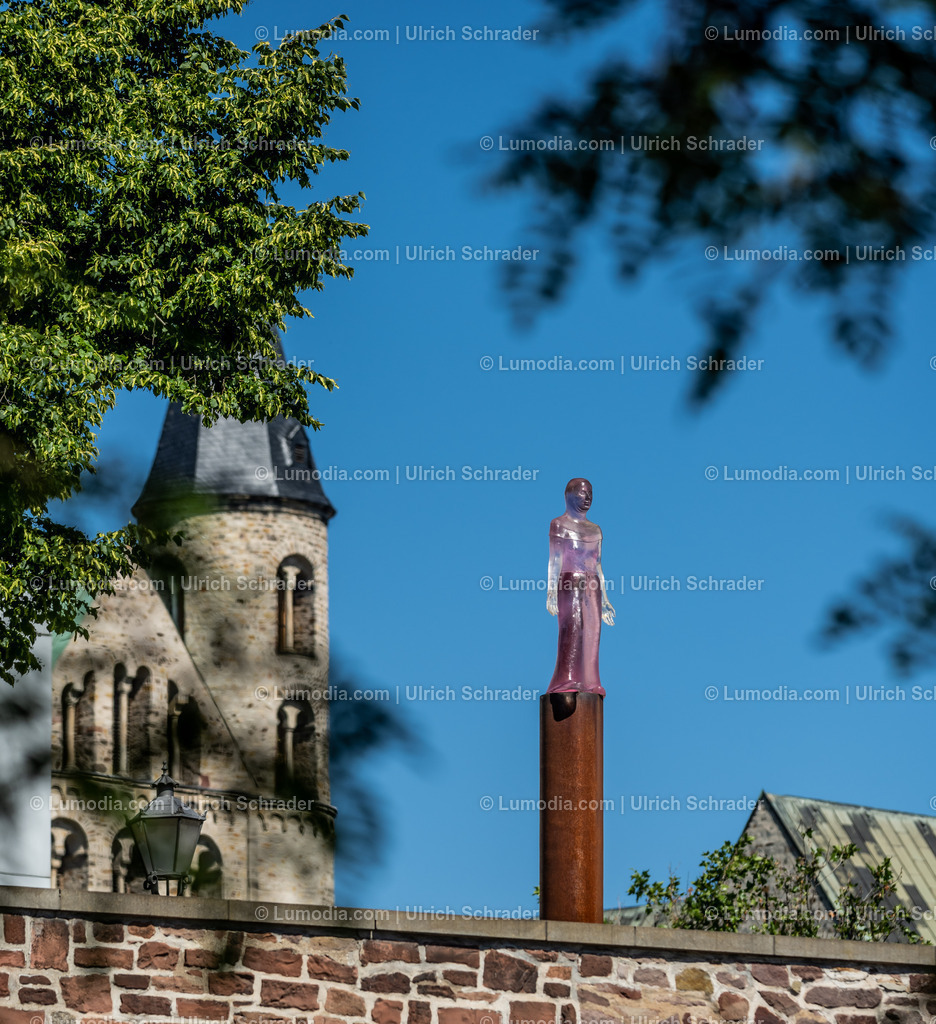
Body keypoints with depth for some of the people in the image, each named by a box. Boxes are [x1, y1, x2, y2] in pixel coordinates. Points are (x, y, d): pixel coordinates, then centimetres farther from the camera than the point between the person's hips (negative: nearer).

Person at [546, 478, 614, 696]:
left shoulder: (595, 530, 19)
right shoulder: (559, 525, 4)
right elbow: (554, 559, -2)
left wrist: (604, 599, 20)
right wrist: (551, 591, -12)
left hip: (591, 587, 5)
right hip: (570, 585, -5)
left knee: (591, 633, -1)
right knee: (572, 631, -13)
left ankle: (589, 684, 0)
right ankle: (566, 684, -15)